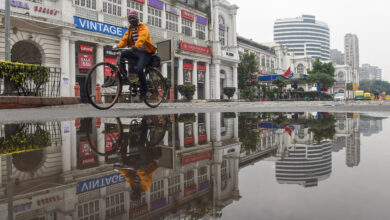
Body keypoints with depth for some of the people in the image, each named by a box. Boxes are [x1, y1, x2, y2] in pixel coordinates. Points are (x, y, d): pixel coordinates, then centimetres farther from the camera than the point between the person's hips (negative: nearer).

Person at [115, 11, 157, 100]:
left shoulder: (143, 27, -2)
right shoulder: (130, 29, 19)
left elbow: (142, 38, -23)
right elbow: (124, 40, 6)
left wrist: (136, 46, -42)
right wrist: (117, 46, -13)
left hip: (145, 52, -6)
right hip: (135, 52, 6)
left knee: (139, 69, -26)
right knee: (121, 54, -18)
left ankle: (144, 90, -11)